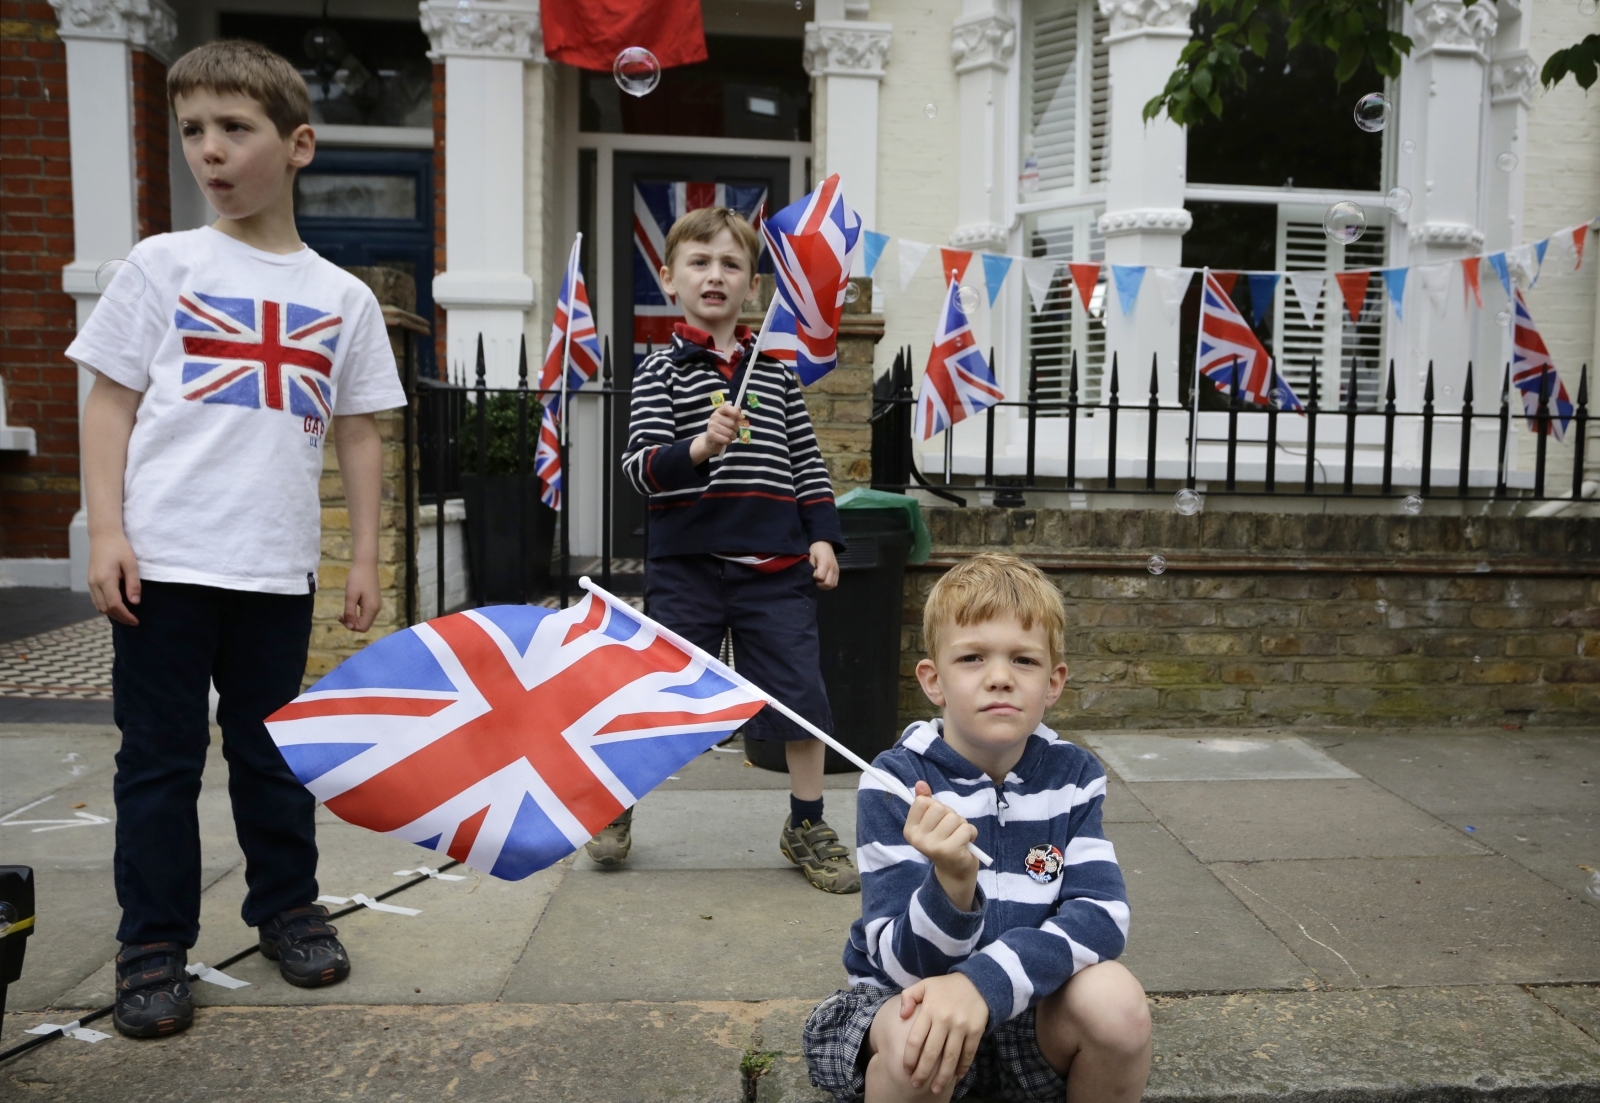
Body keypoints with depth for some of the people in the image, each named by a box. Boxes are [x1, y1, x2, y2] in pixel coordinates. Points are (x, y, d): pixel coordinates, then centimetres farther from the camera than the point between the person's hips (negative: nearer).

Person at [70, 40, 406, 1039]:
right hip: (162, 562, -1)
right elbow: (111, 402, 3)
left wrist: (366, 559, 6)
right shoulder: (162, 265, 4)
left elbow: (360, 435, 10)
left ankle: (287, 906, 30)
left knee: (272, 751, 13)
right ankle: (155, 946, 19)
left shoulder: (344, 298, 8)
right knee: (161, 759, 6)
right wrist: (106, 532, -7)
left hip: (279, 568, 1)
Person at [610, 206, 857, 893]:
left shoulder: (776, 369, 10)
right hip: (687, 559, -2)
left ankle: (807, 827, 23)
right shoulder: (660, 368, 1)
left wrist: (822, 536, 5)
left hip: (774, 559, 3)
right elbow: (640, 466, -9)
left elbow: (806, 459, 13)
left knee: (799, 692, 4)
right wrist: (697, 449, -27)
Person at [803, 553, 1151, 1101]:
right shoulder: (894, 782, -17)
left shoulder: (1072, 774, -7)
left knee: (1115, 999, -26)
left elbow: (1102, 913, -19)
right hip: (906, 1002, -3)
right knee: (917, 1038, -35)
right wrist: (952, 881, -41)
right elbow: (906, 965, -20)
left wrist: (983, 982, -34)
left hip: (1027, 1007, 3)